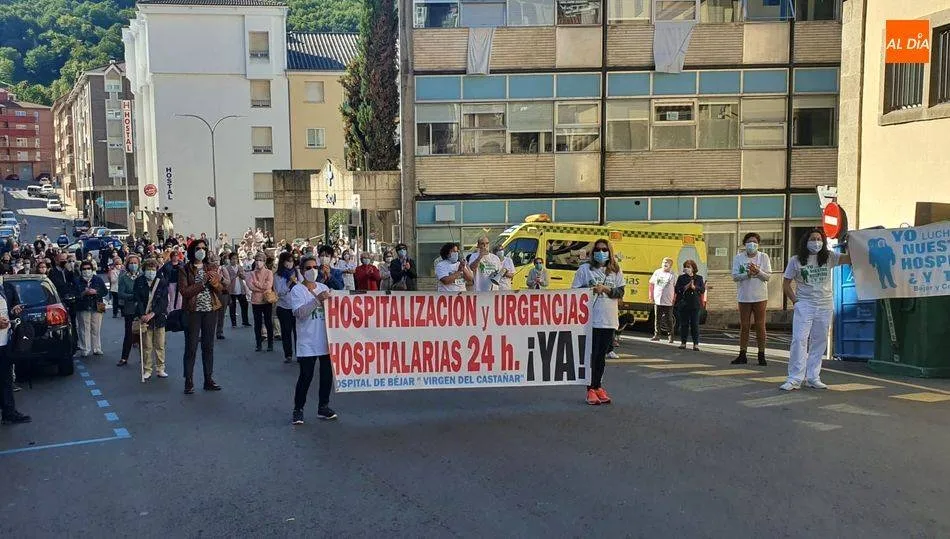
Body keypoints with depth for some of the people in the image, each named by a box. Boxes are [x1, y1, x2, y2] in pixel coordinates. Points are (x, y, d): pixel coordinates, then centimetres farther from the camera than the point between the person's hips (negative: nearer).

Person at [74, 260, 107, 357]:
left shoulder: (98, 279, 8)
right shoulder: (77, 281, 4)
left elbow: (104, 291, 5)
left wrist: (95, 292, -11)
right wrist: (84, 293, -17)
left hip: (97, 307, 1)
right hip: (83, 308, -1)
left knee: (96, 329, 5)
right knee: (84, 329, -2)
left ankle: (97, 349, 13)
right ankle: (85, 350, 2)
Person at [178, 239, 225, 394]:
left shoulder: (211, 268, 10)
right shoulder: (185, 270, -2)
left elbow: (220, 289, 6)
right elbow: (184, 291, -13)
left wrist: (214, 281, -14)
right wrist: (202, 283, -15)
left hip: (210, 311, 4)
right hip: (193, 311, -4)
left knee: (208, 347, 9)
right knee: (191, 348, -1)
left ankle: (208, 380, 16)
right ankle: (189, 382, 5)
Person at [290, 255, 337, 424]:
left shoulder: (324, 288, 11)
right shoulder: (297, 290, -5)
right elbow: (299, 313, -19)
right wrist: (317, 299, -25)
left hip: (326, 340, 5)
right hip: (308, 342, -5)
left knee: (327, 375, 10)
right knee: (306, 377, -4)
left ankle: (323, 407, 24)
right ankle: (298, 409, 9)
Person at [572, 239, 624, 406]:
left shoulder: (616, 271, 11)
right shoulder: (584, 269, 3)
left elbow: (620, 292, 5)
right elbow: (575, 290, 2)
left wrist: (605, 289, -11)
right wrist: (591, 290, -15)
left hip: (609, 320, 3)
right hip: (590, 319, -3)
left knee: (602, 355, 10)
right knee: (591, 354, -2)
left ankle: (598, 386, 20)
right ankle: (591, 389, 6)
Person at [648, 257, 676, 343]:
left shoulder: (673, 275, -2)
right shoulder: (657, 272, 7)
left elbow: (676, 288, 0)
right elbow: (651, 284, 14)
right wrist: (651, 294, 8)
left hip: (668, 302, -3)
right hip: (657, 301, 3)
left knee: (669, 320, 2)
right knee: (657, 319, 9)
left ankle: (671, 336, 9)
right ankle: (656, 335, 17)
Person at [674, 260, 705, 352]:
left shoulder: (699, 278, 9)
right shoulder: (681, 278, 9)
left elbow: (703, 290, 0)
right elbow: (677, 289, -1)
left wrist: (694, 287, -14)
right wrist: (686, 287, -13)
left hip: (694, 305, 0)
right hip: (683, 304, 1)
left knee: (695, 324, -1)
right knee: (683, 324, 3)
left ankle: (696, 344, 2)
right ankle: (683, 343, 10)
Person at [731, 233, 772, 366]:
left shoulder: (764, 257, 3)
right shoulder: (738, 258, 4)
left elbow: (768, 276, -2)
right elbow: (735, 276, -3)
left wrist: (757, 271, -20)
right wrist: (747, 274, -19)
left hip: (760, 296, -1)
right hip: (744, 296, 1)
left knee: (760, 326, 2)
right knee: (744, 326, 5)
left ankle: (761, 355, 8)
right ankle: (742, 355, 10)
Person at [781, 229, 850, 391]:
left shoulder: (829, 257, 5)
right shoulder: (796, 261, 0)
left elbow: (849, 259, -6)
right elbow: (786, 284, 4)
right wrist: (795, 301, -4)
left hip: (825, 306, 3)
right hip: (804, 306, -3)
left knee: (819, 342, 8)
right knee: (799, 340, -9)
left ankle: (813, 378, 17)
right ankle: (794, 379, -7)